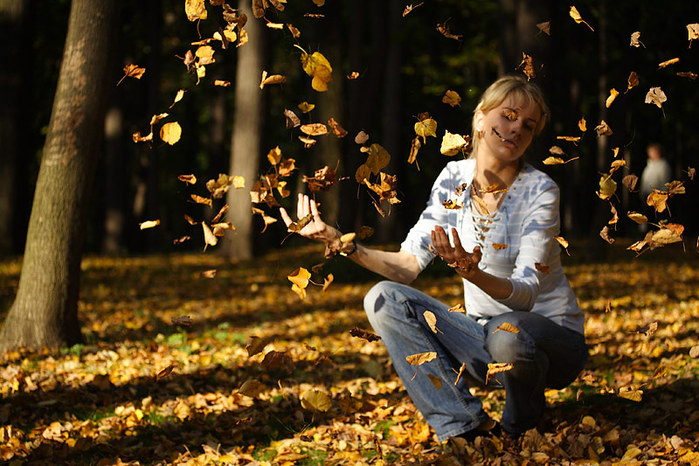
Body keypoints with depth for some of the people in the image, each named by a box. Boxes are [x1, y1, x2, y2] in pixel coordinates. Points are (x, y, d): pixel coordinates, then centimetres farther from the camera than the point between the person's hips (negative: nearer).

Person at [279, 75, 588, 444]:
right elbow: (408, 264, -4)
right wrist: (342, 244, -19)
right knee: (384, 299, -13)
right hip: (483, 334, 5)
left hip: (553, 334, -5)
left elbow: (525, 292, -25)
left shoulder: (539, 191, -16)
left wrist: (472, 274, -45)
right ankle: (464, 426, -13)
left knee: (508, 334, -40)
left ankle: (521, 425, -5)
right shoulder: (455, 179, -1)